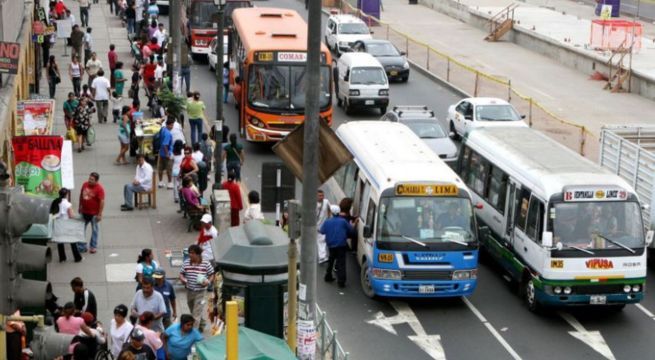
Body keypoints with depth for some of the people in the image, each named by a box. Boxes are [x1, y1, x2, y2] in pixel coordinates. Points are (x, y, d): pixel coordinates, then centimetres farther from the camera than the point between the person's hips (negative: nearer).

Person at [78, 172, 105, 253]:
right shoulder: (85, 184, -1)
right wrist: (80, 207, 15)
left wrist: (100, 214, -20)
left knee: (94, 230, 9)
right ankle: (81, 247, 19)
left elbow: (102, 201, -19)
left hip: (94, 213, -6)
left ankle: (93, 247, 20)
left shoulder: (99, 188, -18)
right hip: (84, 212, 6)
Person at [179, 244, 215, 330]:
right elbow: (181, 273, 8)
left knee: (197, 312, -7)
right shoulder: (186, 263, 0)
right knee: (192, 309, 20)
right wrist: (182, 279, -14)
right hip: (189, 291, 5)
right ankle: (201, 324, 42)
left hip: (200, 291, -5)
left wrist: (208, 281, -17)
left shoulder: (206, 263, -9)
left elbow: (211, 275, 1)